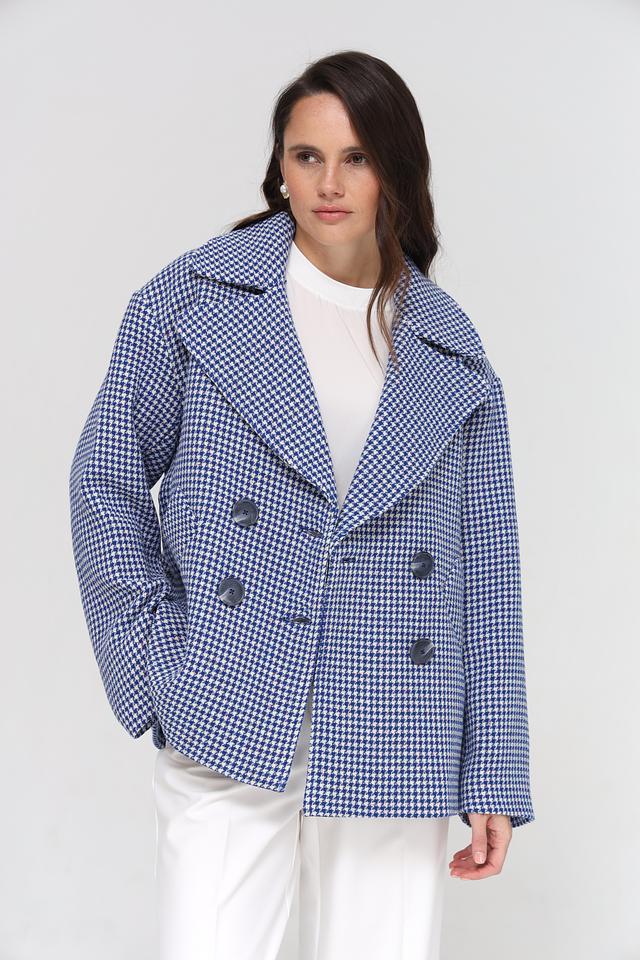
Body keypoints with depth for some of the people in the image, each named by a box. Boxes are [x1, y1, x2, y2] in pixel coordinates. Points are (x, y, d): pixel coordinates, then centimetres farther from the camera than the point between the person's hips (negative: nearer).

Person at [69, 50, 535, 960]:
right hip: (229, 733, -1)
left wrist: (493, 780, 5)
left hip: (391, 751, 2)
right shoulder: (195, 297, 3)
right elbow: (107, 477, 6)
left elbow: (486, 576, 8)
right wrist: (155, 662, -3)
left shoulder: (452, 354, 8)